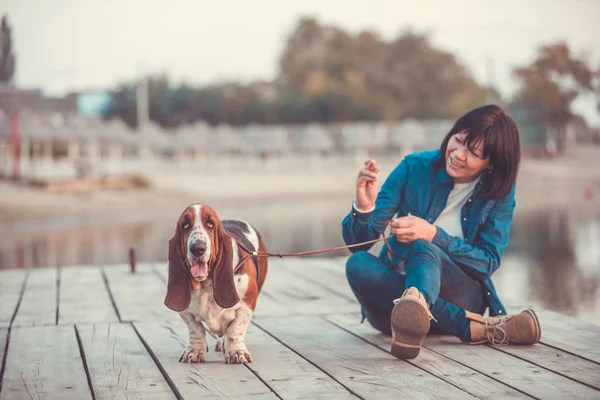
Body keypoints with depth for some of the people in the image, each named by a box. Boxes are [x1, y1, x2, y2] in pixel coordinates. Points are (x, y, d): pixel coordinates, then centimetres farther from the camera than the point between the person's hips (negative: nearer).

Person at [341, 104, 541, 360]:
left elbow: (488, 262, -8)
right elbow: (356, 241, -6)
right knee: (358, 263, -32)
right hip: (395, 299, 2)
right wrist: (363, 208, -30)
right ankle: (474, 327, -39)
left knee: (423, 248, -33)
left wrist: (433, 234, -23)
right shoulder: (415, 168, -6)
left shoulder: (499, 191, -4)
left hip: (459, 297, -2)